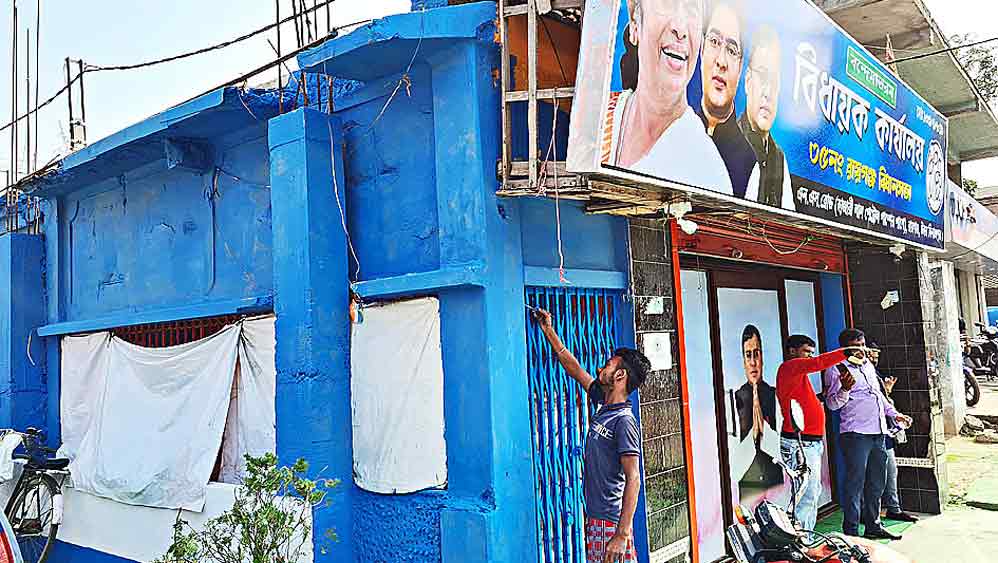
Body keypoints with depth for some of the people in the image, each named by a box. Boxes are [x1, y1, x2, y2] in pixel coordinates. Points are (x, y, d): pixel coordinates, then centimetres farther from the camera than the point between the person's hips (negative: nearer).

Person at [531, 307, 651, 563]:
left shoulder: (624, 421, -17)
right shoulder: (605, 405, 8)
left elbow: (633, 479, -21)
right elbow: (574, 369, 18)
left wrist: (622, 534, -25)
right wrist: (548, 330, 21)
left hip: (611, 523, -9)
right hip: (595, 517, 9)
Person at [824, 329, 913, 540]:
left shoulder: (868, 366, 18)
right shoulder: (837, 369, -6)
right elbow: (832, 404, -10)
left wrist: (894, 414, 26)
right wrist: (844, 389, -28)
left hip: (878, 433, 8)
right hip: (856, 434, -8)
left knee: (877, 482, 16)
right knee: (855, 483, -6)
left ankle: (873, 526, 28)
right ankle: (851, 532, 0)